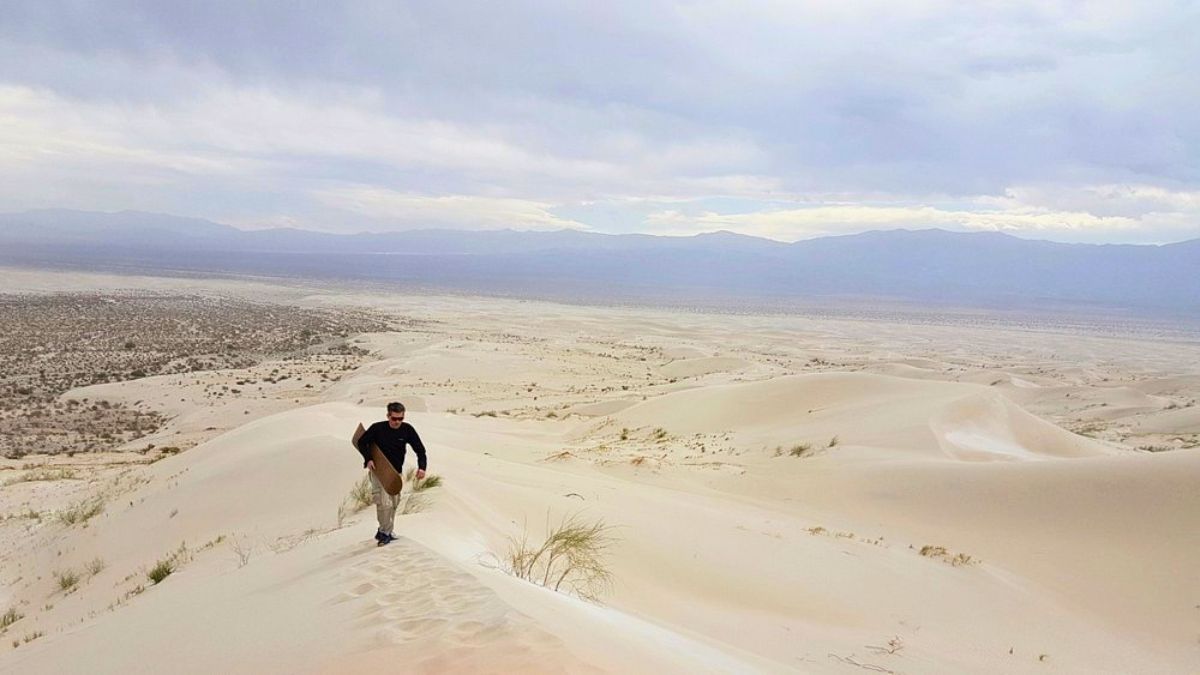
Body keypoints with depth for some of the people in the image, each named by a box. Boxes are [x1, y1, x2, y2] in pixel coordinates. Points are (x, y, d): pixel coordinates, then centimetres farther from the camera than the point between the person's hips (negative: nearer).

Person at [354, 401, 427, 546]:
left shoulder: (407, 430, -8)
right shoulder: (378, 428, -14)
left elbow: (420, 449, -2)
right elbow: (362, 442, -1)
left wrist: (421, 467, -17)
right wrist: (368, 459, -16)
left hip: (396, 472, 4)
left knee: (394, 503, 10)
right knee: (384, 503, -15)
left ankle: (384, 532, 26)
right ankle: (385, 532, 1)